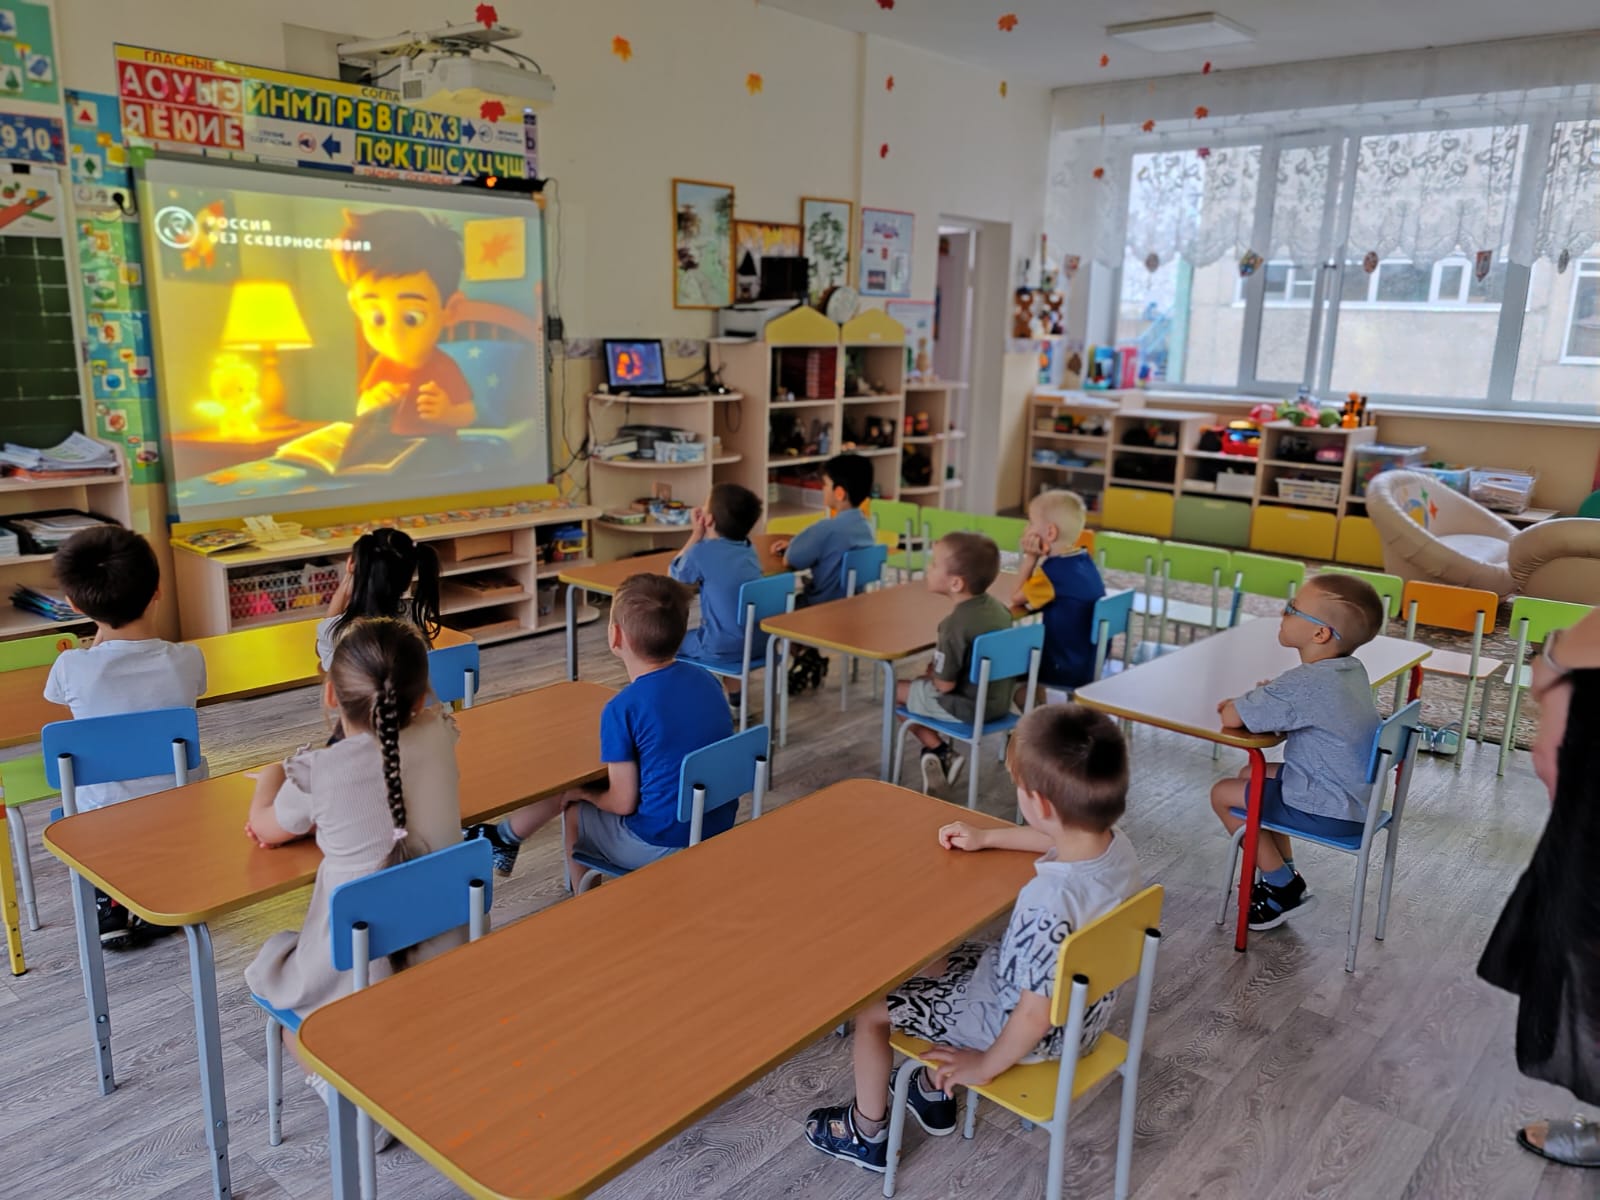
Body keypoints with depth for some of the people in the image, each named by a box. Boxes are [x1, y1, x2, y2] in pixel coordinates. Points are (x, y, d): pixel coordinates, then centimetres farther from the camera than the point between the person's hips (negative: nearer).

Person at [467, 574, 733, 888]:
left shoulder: (623, 709, -21)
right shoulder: (707, 681, -1)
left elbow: (623, 803, -16)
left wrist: (583, 793, 5)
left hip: (663, 846, -6)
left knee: (574, 809, 22)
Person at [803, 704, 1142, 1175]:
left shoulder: (1049, 900, -40)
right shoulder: (1117, 842, -15)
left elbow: (1035, 1016, -31)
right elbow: (1063, 840, 11)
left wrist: (984, 1066, -14)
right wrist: (988, 837, 14)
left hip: (1032, 1034, -8)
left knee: (869, 1002, 6)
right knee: (935, 958, 27)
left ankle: (867, 1133, 28)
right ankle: (936, 1094, 43)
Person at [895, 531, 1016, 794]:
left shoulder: (956, 625, -28)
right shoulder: (997, 607, -2)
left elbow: (944, 684, -23)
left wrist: (931, 673, -1)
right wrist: (937, 670, 10)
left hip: (967, 707, -8)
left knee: (897, 689, 9)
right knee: (920, 685, 26)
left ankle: (939, 751, 8)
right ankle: (941, 753, 18)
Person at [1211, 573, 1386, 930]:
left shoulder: (1304, 684, -28)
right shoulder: (1352, 669, 1)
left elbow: (1230, 718, -26)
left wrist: (1243, 702, -4)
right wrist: (1263, 699, -3)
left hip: (1329, 813, -9)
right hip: (1356, 796, 9)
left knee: (1223, 794, 3)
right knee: (1251, 775, 24)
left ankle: (1284, 889, 14)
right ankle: (1284, 874, 28)